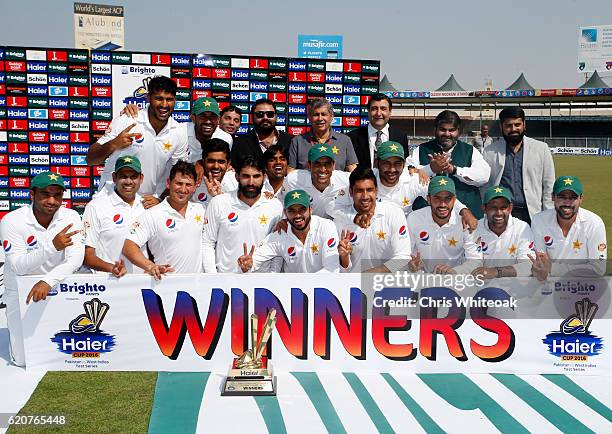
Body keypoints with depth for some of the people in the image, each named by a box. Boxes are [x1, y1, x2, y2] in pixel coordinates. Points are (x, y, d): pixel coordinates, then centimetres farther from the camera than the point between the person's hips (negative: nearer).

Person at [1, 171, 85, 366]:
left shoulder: (71, 217, -11)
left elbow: (75, 258, -22)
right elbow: (18, 266, -25)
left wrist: (48, 281, -37)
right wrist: (52, 246, -39)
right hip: (22, 292, -2)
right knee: (23, 360, -2)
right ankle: (16, 329, 28)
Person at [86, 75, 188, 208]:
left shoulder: (180, 132, 0)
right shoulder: (125, 122, -9)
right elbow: (90, 160, -9)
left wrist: (159, 197, -2)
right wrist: (113, 144, -25)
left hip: (146, 202, 3)